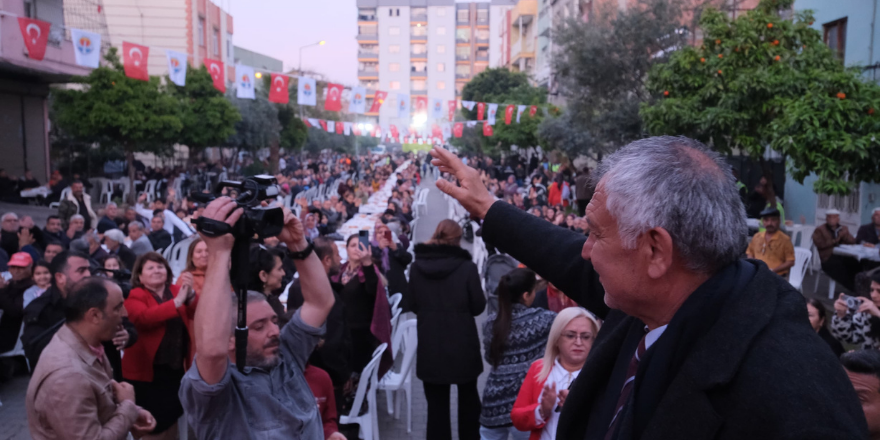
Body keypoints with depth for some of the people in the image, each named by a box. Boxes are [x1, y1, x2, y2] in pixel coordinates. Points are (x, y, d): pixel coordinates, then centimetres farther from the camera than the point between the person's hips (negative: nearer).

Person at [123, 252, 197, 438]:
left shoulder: (176, 290, 6)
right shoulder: (135, 296, -7)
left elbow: (195, 314, -8)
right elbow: (144, 318, -27)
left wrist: (190, 295, -27)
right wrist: (176, 302, -34)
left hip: (176, 368, 5)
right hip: (146, 370, -4)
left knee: (174, 418, 17)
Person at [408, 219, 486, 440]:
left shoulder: (417, 266, -5)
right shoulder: (467, 267, -14)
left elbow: (412, 304, 4)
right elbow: (478, 306, -7)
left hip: (430, 346, 1)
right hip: (463, 345, -1)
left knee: (436, 403, 9)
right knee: (468, 397, 21)